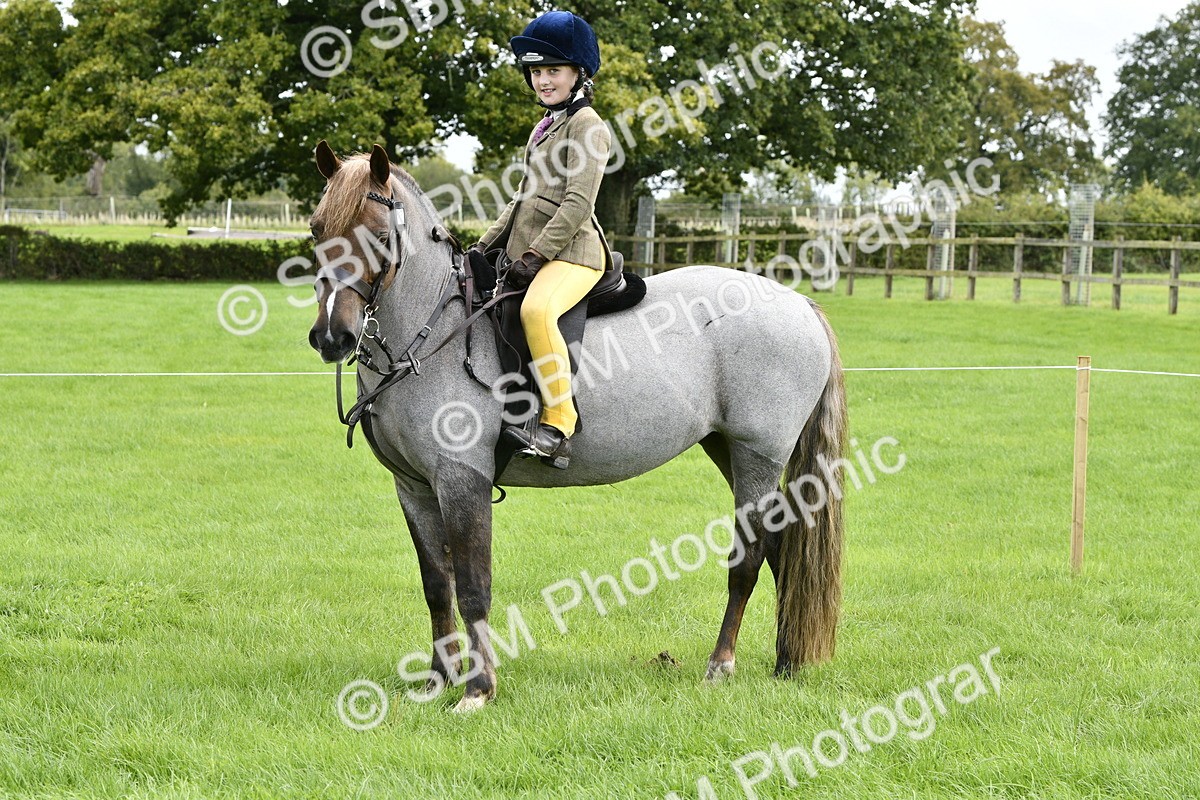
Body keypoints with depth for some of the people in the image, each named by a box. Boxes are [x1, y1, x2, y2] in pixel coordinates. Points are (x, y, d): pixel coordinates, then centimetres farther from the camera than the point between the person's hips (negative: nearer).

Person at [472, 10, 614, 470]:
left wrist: (535, 254, -21)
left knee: (537, 310, -37)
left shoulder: (586, 126, -6)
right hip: (530, 252, 11)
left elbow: (578, 204, -16)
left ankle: (558, 427, -37)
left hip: (572, 252, -11)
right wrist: (486, 246, 18)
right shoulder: (546, 127, 23)